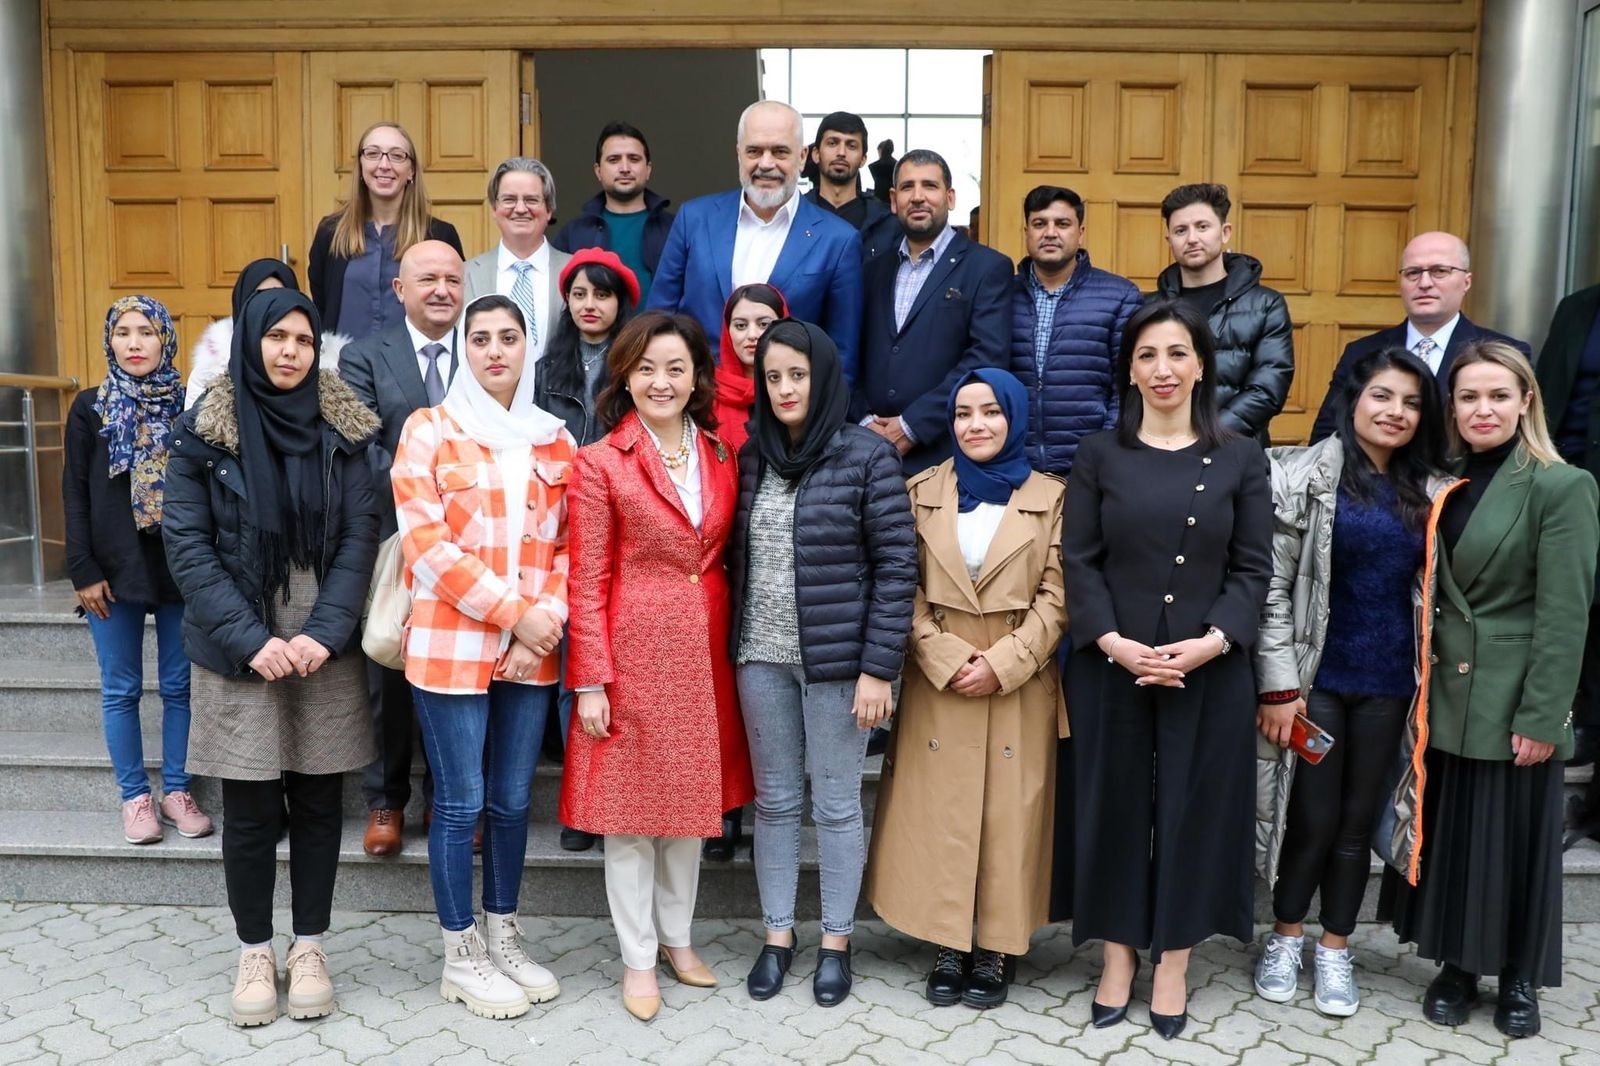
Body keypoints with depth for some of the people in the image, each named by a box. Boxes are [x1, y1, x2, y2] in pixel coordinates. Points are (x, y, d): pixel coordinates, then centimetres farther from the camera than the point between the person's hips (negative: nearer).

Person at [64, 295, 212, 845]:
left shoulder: (190, 406, 3)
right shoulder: (90, 408, 4)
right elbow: (75, 493, 2)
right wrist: (83, 570, -5)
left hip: (181, 569, 0)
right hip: (114, 569, 0)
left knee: (180, 686, 6)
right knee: (121, 690, 6)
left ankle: (176, 790, 19)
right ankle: (135, 796, 18)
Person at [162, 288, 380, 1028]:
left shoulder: (341, 427, 3)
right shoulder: (205, 430, -1)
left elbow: (360, 535, -1)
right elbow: (187, 545, -4)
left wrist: (326, 632, -13)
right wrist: (249, 639, -13)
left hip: (326, 646, 1)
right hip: (239, 649, -1)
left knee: (318, 801, 8)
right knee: (250, 807, 5)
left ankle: (309, 947, 21)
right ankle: (254, 952, 21)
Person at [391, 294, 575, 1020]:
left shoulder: (555, 439, 10)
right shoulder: (429, 429, -2)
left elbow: (568, 544, 9)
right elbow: (426, 544, -10)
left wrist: (542, 621, -7)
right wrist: (513, 612, -14)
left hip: (532, 651, 4)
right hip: (451, 646, -4)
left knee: (512, 800, 12)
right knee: (460, 802, 4)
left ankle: (503, 940, 29)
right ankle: (461, 958, 20)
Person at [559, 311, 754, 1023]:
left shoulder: (722, 460, 7)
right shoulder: (600, 464, -6)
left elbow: (728, 559, 11)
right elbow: (587, 580, -8)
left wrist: (730, 651, 4)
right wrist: (590, 682, -11)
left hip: (705, 654, 4)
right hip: (635, 651, -4)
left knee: (692, 798, 15)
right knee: (630, 806, 5)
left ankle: (677, 937, 34)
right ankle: (638, 958, 23)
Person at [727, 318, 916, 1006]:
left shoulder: (867, 457, -8)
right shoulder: (751, 457, 6)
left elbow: (897, 567, -9)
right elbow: (735, 557, 11)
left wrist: (879, 668, -13)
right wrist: (733, 645, 4)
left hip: (837, 659, -4)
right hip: (761, 657, 4)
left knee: (836, 804, 8)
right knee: (775, 800, 14)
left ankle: (836, 942, 25)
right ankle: (777, 934, 30)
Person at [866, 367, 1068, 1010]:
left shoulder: (1050, 497, 3)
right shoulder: (922, 492, 6)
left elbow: (1056, 597, -2)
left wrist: (1002, 663, -12)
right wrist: (947, 659, -11)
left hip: (1019, 687, -1)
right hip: (938, 685, 1)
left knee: (1009, 817, 4)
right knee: (939, 816, 4)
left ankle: (994, 950, 17)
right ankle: (947, 946, 17)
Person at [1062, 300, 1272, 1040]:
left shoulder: (1240, 457, 4)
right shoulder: (1099, 455, 4)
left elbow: (1254, 567, 0)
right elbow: (1078, 561, -2)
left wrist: (1210, 642, -14)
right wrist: (1115, 642, -15)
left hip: (1210, 669, 0)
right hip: (1111, 666, 0)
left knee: (1195, 805, 8)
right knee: (1116, 804, 7)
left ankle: (1173, 964, 23)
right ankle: (1119, 956, 23)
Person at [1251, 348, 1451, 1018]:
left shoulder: (1433, 491, 7)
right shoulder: (1308, 475, -7)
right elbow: (1272, 586, -10)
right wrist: (1279, 686, -13)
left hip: (1388, 681, 4)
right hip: (1318, 676, -3)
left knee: (1359, 819, 11)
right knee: (1313, 817, 4)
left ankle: (1335, 951, 28)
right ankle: (1285, 939, 26)